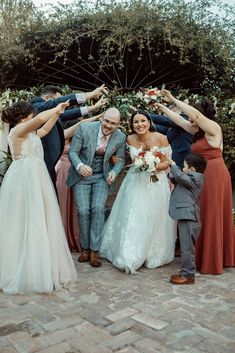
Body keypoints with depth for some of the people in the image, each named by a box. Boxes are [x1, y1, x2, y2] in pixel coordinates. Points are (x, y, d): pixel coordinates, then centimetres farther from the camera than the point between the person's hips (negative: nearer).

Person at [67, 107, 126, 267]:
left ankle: (95, 250, -1)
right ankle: (85, 248, 13)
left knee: (98, 208, -16)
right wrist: (79, 166, -29)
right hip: (82, 176, 0)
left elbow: (121, 159, 5)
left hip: (102, 177, 1)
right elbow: (73, 151, -10)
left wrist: (114, 171, -15)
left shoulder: (121, 137, -9)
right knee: (83, 211, -7)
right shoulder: (84, 128, -15)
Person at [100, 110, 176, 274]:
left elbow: (167, 162, -6)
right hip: (135, 182, 2)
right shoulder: (130, 139, -3)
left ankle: (154, 254, 26)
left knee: (154, 220, 5)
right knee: (133, 219, -1)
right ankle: (130, 257, 10)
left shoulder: (161, 138, -12)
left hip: (156, 183, -2)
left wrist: (155, 166, -22)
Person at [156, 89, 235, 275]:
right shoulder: (199, 131, 15)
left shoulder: (213, 128, -8)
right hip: (207, 176, 9)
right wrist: (162, 107, 23)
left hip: (214, 176, -9)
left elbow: (195, 114, -22)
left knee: (212, 217, -2)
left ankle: (212, 262, 8)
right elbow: (179, 120, 20)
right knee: (208, 217, 13)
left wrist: (174, 100, -13)